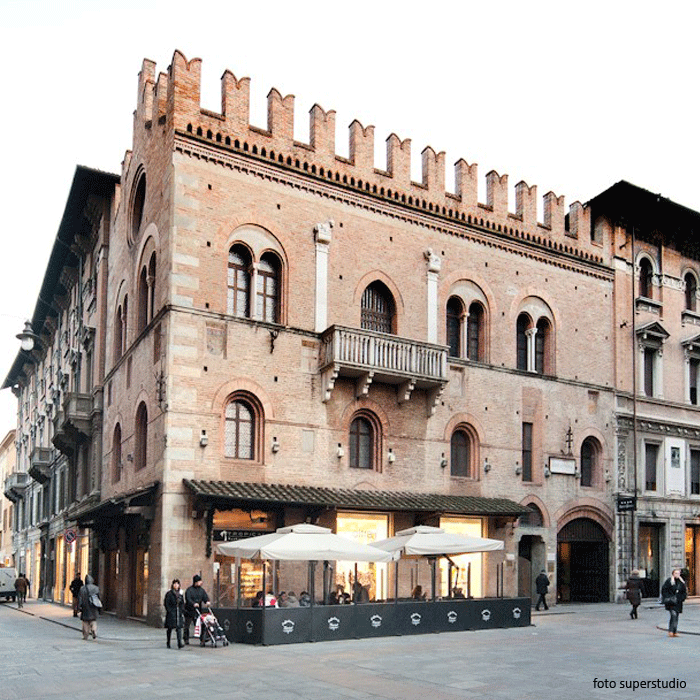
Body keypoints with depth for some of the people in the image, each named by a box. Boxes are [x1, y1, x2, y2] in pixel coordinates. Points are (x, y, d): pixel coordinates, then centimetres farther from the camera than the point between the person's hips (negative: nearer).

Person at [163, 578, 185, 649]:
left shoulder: (180, 593, 12)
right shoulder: (169, 594, -2)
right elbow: (166, 603, -5)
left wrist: (182, 612, 8)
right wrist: (169, 611, -12)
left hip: (179, 613, 3)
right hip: (171, 614, -3)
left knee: (179, 628, -7)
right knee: (170, 628, 5)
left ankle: (179, 643, -14)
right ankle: (168, 643, 18)